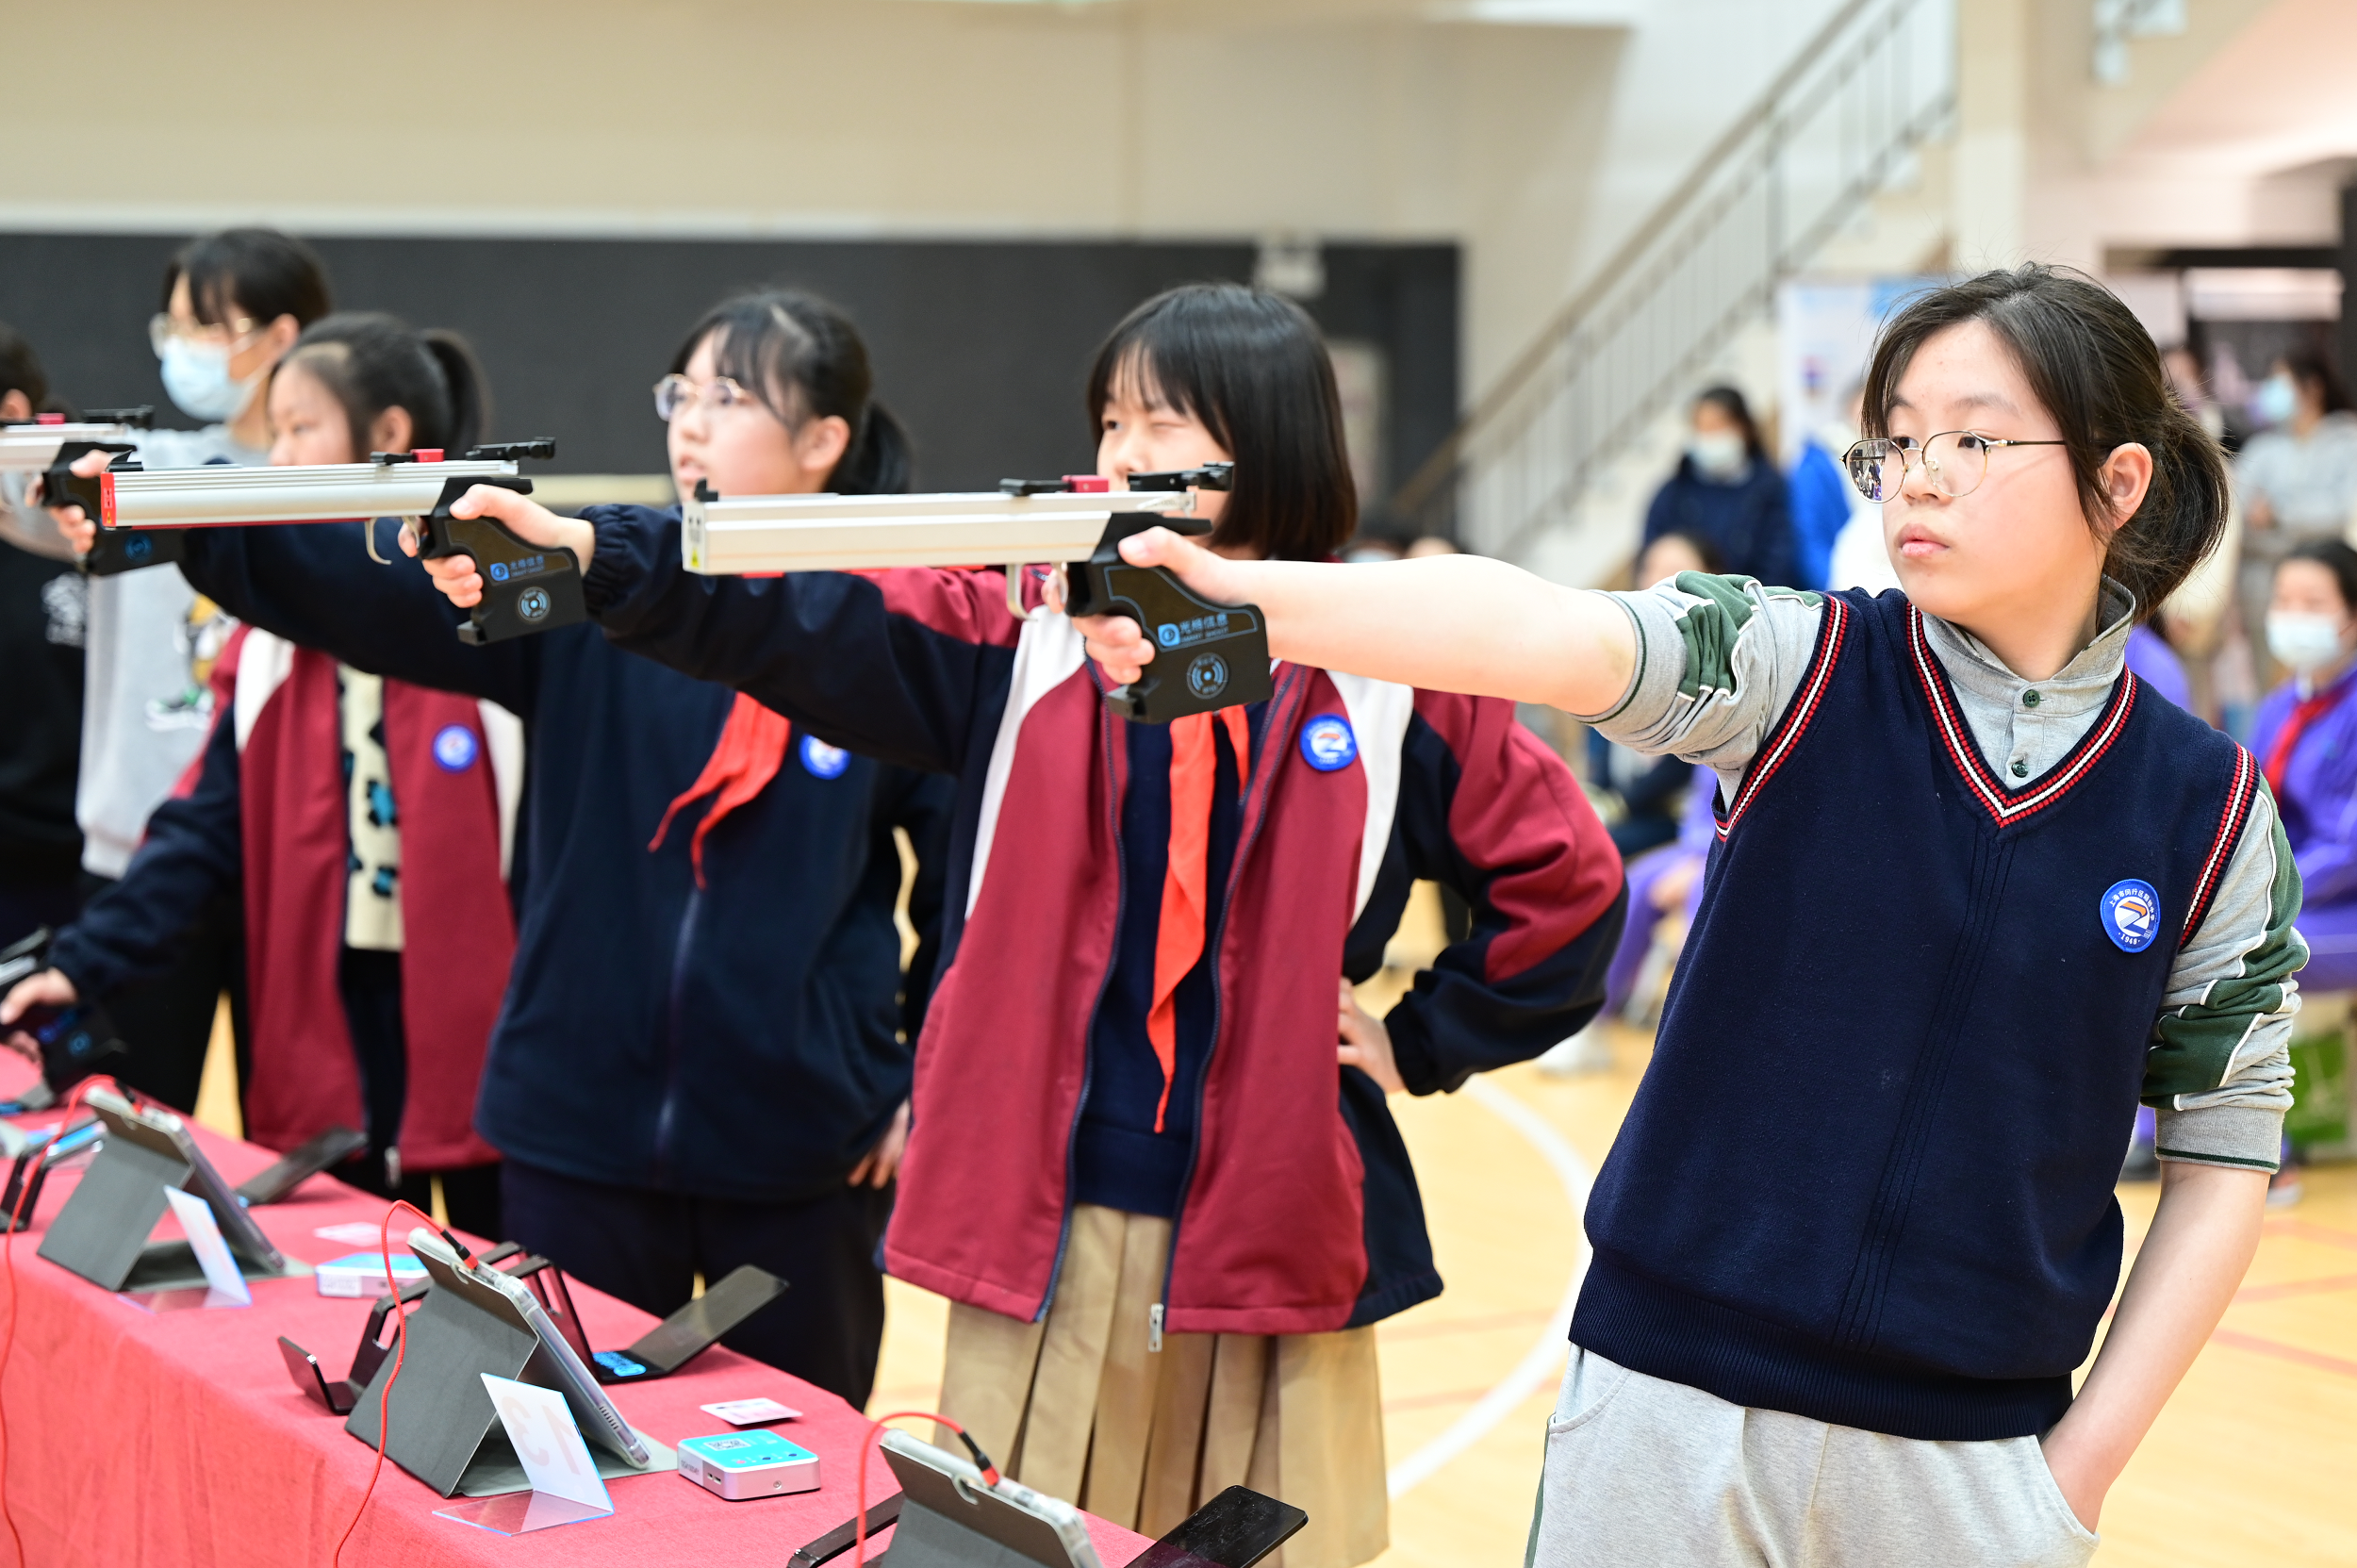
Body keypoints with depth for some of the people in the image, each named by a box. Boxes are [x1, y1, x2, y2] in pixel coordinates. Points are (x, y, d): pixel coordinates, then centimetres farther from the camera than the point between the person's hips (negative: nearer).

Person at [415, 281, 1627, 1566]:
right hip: (1043, 1228, 1)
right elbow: (800, 623, -9)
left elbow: (1564, 876, 7)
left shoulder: (1386, 669, 1)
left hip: (1272, 1230, -1)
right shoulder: (1031, 636, 4)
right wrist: (582, 550, -23)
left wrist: (1420, 1045, 3)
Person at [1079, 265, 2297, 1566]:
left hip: (1971, 1457, 1)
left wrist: (2084, 1461, -2)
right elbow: (1541, 636, -22)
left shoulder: (2209, 813, -1)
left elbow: (2222, 1161, 4)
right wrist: (1252, 601, -38)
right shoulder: (1802, 676, -4)